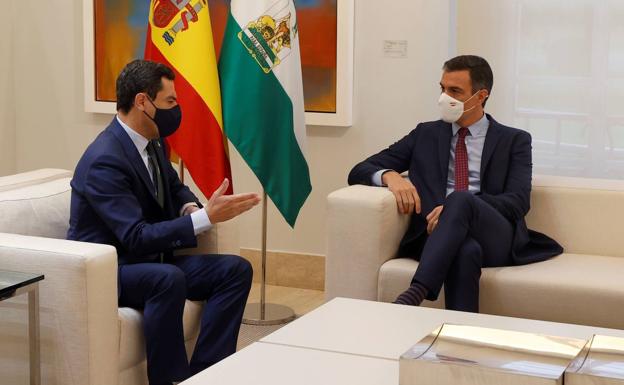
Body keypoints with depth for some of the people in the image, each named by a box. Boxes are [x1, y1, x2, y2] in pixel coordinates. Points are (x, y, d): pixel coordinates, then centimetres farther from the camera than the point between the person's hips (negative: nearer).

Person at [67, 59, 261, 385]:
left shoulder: (152, 141, 3)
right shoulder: (104, 161, -24)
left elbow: (174, 187, 21)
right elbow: (136, 238, -28)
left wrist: (190, 207, -4)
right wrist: (206, 217, -29)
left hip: (148, 261, 9)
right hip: (105, 271, -9)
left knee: (236, 270, -8)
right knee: (169, 278, -38)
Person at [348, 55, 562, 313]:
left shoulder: (514, 140, 16)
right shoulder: (426, 134, 22)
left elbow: (518, 202, 1)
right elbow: (359, 172, 18)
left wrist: (459, 205, -18)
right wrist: (389, 176, -9)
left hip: (495, 238, 0)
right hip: (439, 235, 0)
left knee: (461, 199, -37)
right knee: (466, 250, -40)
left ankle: (414, 295, -49)